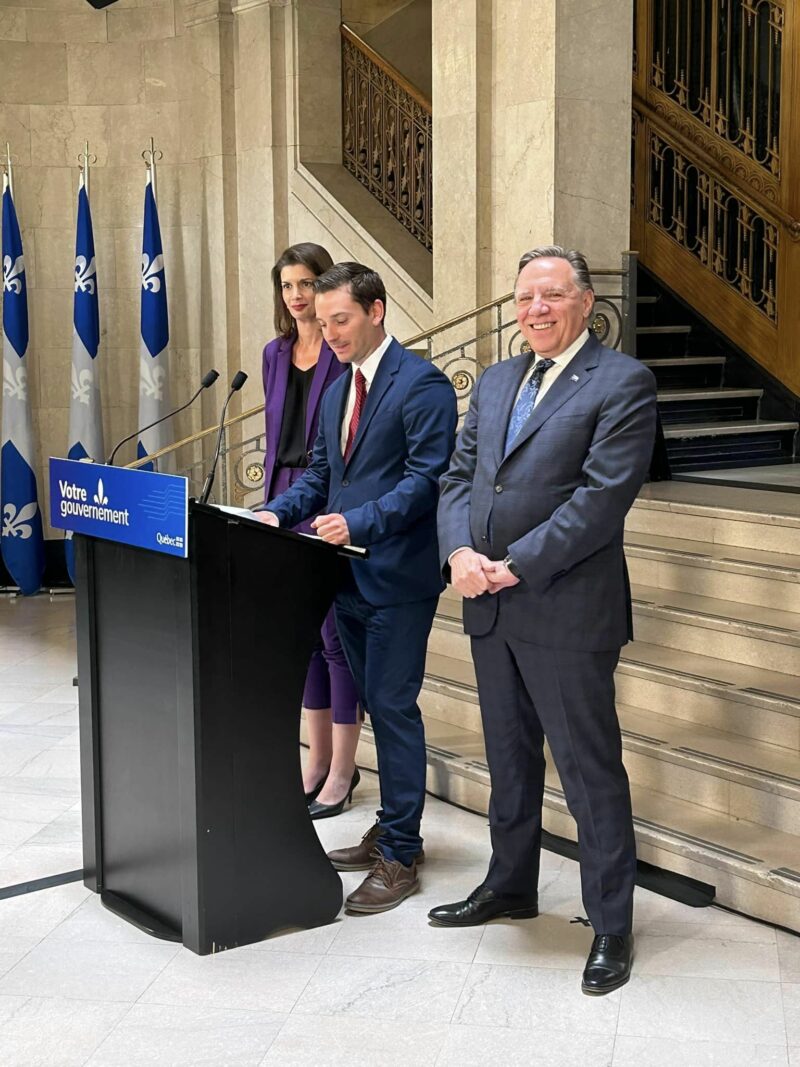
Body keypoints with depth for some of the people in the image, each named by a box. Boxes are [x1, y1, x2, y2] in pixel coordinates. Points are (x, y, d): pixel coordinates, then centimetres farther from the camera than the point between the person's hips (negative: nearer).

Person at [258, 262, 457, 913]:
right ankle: (390, 833, 27)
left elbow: (427, 476, -18)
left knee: (393, 709, -4)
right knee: (379, 707, 16)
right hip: (350, 577, 8)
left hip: (397, 577, -8)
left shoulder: (422, 384, -11)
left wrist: (360, 522, -27)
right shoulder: (337, 391, 16)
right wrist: (280, 511, -1)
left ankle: (401, 857, 4)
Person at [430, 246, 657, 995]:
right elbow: (458, 476, 12)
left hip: (568, 611, -7)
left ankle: (610, 925, 12)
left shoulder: (622, 383, -8)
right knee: (509, 759, 20)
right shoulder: (494, 382, 14)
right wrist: (459, 551, -7)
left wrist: (518, 566, -18)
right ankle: (510, 886, 36)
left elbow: (604, 494, -17)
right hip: (491, 607, 7)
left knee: (591, 771, 1)